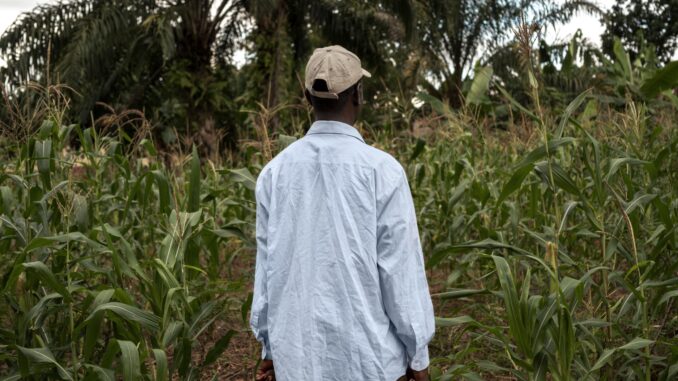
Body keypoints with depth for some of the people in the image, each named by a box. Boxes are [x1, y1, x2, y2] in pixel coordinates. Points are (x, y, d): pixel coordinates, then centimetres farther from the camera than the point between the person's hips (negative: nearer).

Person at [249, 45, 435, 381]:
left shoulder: (275, 171, -2)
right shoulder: (381, 169, -13)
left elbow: (267, 264, 4)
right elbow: (401, 268, -11)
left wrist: (270, 345, 13)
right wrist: (418, 352, 0)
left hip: (297, 353, 4)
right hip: (368, 353, -3)